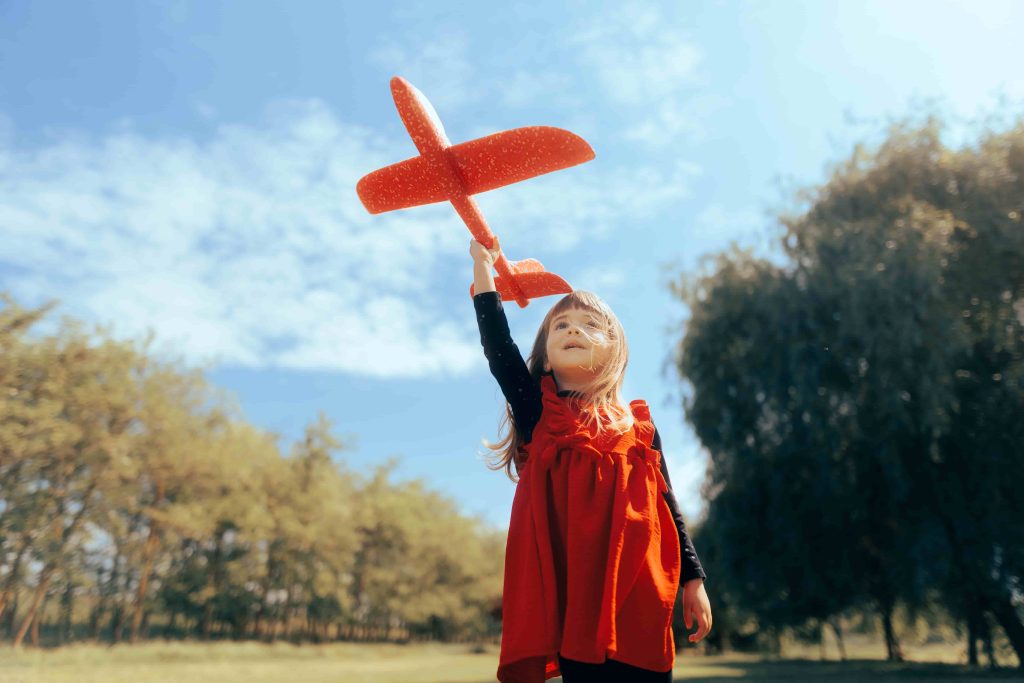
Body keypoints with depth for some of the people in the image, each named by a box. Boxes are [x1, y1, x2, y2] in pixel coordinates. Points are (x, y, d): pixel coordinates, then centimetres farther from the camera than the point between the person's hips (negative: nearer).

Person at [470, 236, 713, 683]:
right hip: (571, 597, -1)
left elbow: (666, 505, 13)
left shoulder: (639, 427, 9)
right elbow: (497, 346, -2)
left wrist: (693, 580, 11)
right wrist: (483, 265, 0)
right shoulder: (537, 414, 6)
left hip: (637, 598, 2)